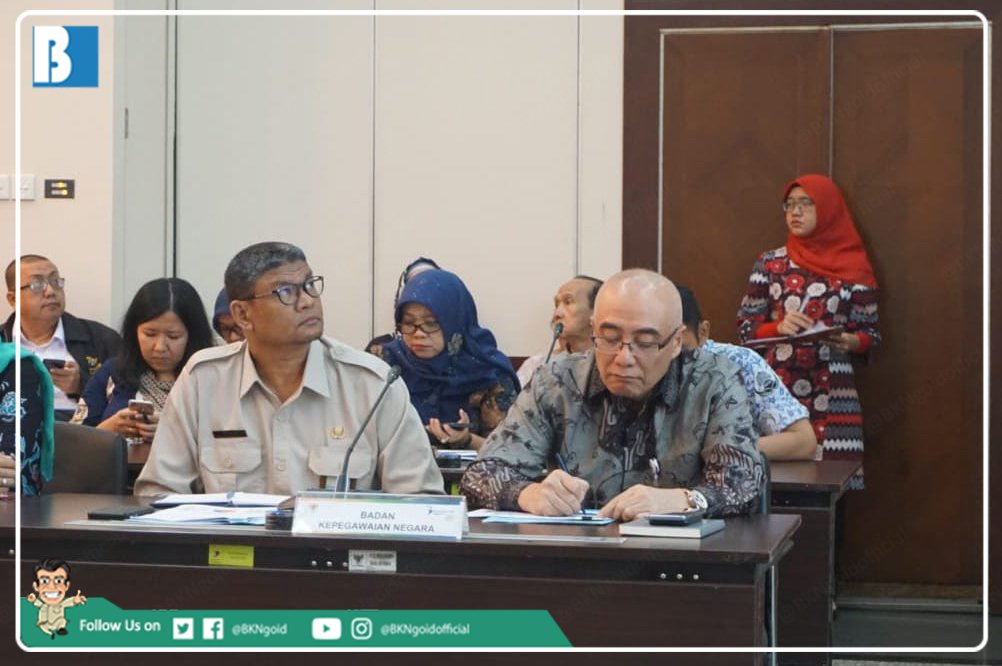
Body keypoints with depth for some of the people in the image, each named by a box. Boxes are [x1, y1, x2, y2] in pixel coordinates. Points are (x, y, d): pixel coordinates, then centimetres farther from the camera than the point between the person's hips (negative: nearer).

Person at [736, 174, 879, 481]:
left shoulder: (852, 269, 5)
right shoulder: (770, 263, 8)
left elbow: (870, 334, 7)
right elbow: (746, 327, 8)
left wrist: (850, 341, -15)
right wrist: (778, 327, -11)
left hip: (831, 393, -1)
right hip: (776, 389, 1)